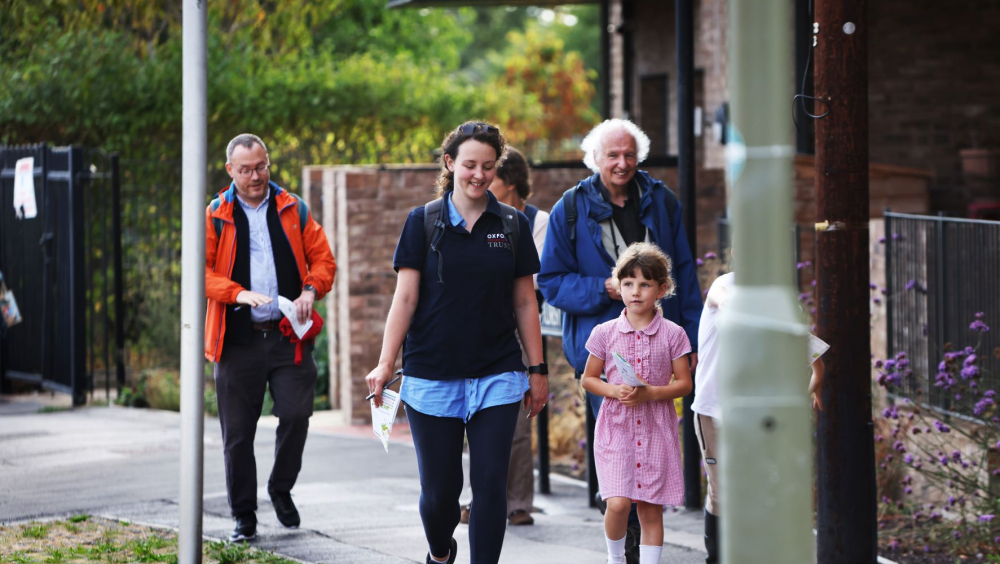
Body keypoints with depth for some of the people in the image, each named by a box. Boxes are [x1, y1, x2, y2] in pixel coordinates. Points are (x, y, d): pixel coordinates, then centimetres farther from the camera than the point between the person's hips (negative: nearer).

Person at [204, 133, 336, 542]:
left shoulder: (294, 210, 10)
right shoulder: (216, 217, 5)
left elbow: (323, 259, 9)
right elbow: (200, 270, -3)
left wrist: (310, 291, -11)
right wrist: (239, 294, -19)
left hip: (288, 336, 1)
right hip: (238, 340, -1)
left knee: (296, 415, -11)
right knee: (237, 431, 2)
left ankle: (281, 489, 16)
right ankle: (244, 517, 13)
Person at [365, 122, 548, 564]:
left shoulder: (512, 225, 6)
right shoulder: (424, 222, 1)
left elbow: (524, 303, 9)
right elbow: (405, 297, -2)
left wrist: (537, 369, 7)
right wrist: (385, 364, -10)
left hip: (497, 377, 1)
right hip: (433, 374, -1)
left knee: (490, 482, -6)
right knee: (439, 487, 5)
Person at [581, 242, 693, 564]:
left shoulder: (672, 334, 1)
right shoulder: (605, 333, 2)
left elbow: (684, 383, 2)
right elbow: (588, 379, 9)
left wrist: (651, 393, -15)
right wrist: (614, 390, -11)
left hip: (657, 429, 1)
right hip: (616, 427, -1)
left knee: (651, 507, 3)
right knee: (618, 503, -12)